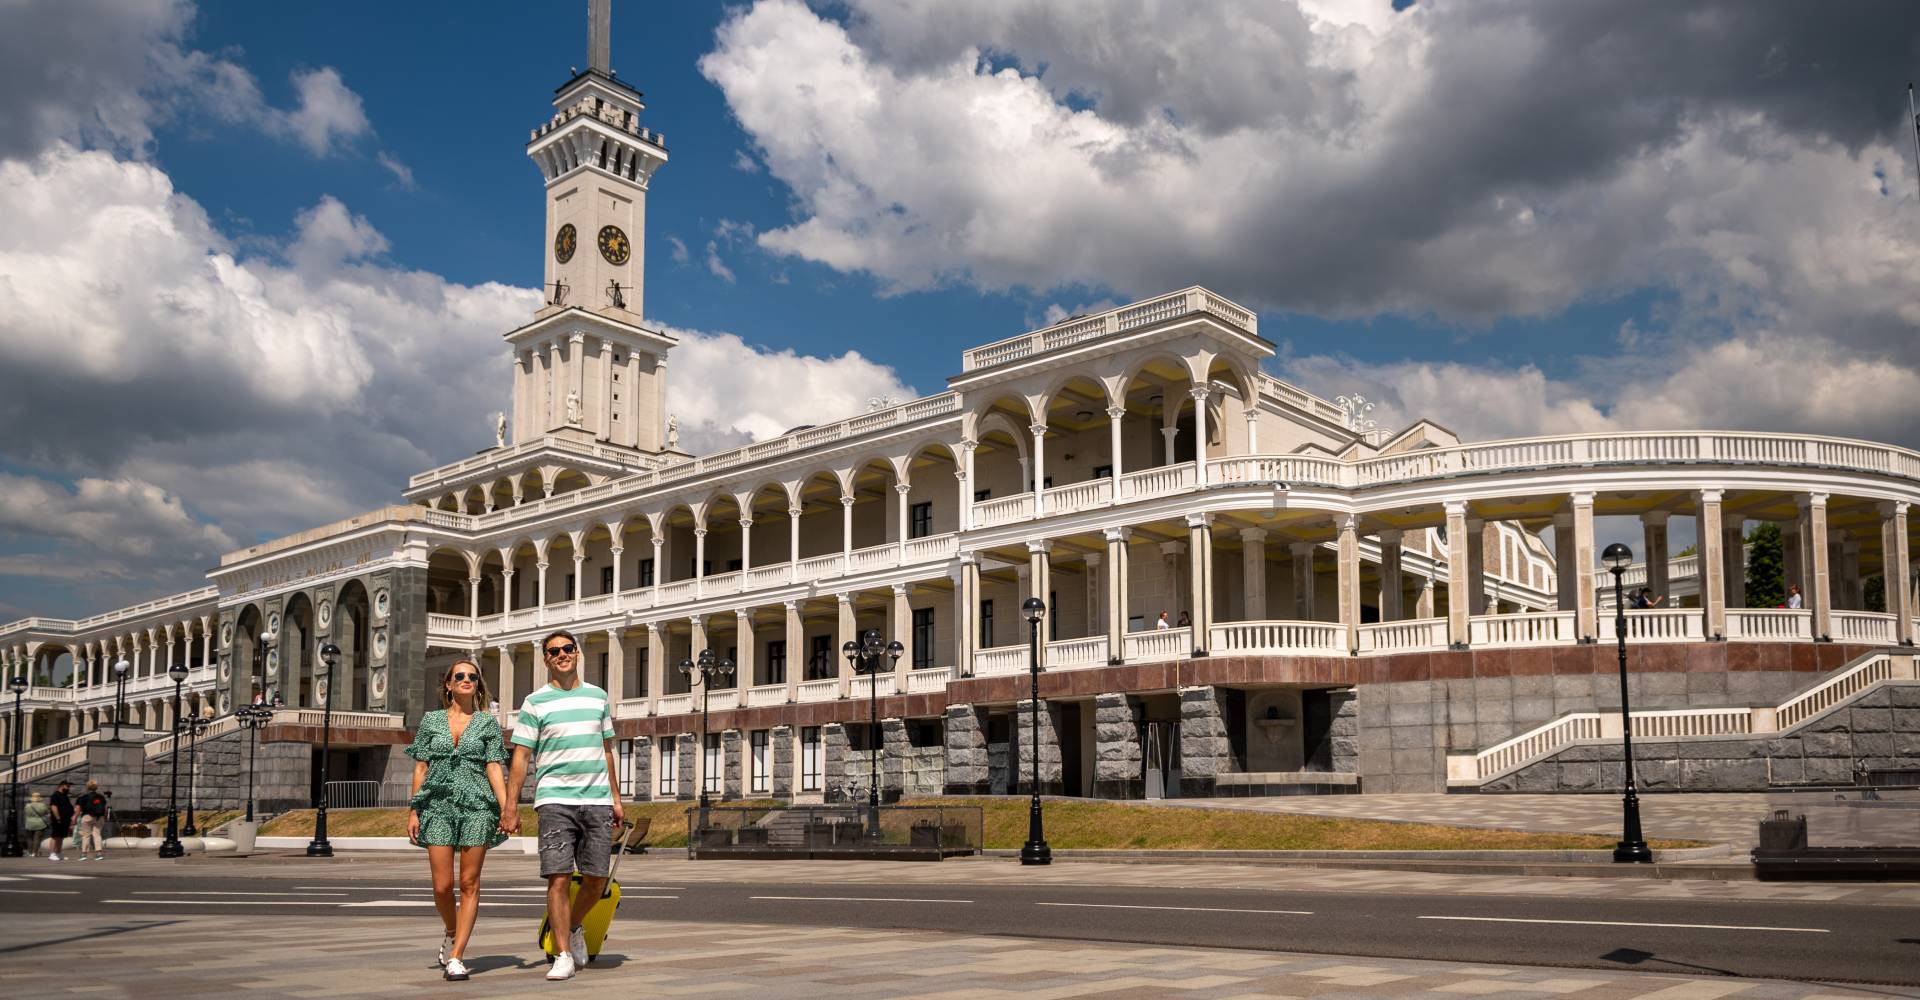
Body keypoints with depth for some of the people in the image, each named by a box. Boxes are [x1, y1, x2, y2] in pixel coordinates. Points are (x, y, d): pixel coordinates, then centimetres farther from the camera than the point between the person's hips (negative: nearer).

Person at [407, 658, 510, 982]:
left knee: (469, 885, -2)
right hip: (438, 806, 1)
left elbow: (494, 767, 2)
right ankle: (451, 932, 27)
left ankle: (456, 957, 3)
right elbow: (421, 768, 11)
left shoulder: (488, 722, 8)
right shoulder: (431, 720, 11)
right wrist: (414, 810, 3)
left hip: (477, 807, 0)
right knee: (442, 885, -3)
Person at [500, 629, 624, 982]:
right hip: (555, 800, -3)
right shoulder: (535, 702, 3)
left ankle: (574, 928, 30)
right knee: (559, 878, -8)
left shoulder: (598, 697, 13)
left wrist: (616, 799, 16)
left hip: (597, 801, 3)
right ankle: (564, 956, 1)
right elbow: (520, 757, 0)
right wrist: (510, 807, -7)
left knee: (596, 879, 3)